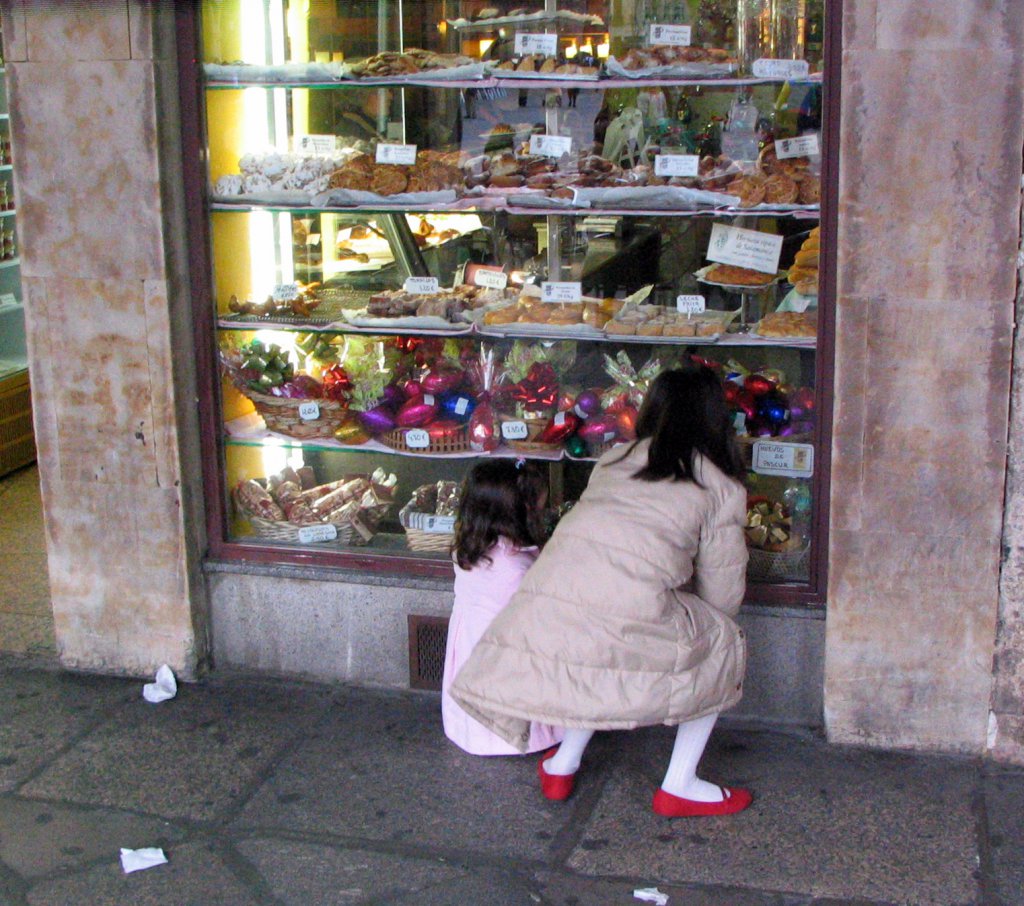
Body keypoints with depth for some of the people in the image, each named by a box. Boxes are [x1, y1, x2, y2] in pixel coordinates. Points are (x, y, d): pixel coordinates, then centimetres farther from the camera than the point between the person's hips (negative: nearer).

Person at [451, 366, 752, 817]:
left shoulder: (614, 461, 25)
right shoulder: (722, 487, 13)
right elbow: (723, 591, 13)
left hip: (547, 594, 5)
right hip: (631, 607, -5)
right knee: (721, 645, 21)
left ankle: (564, 763, 34)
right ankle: (679, 786, 22)